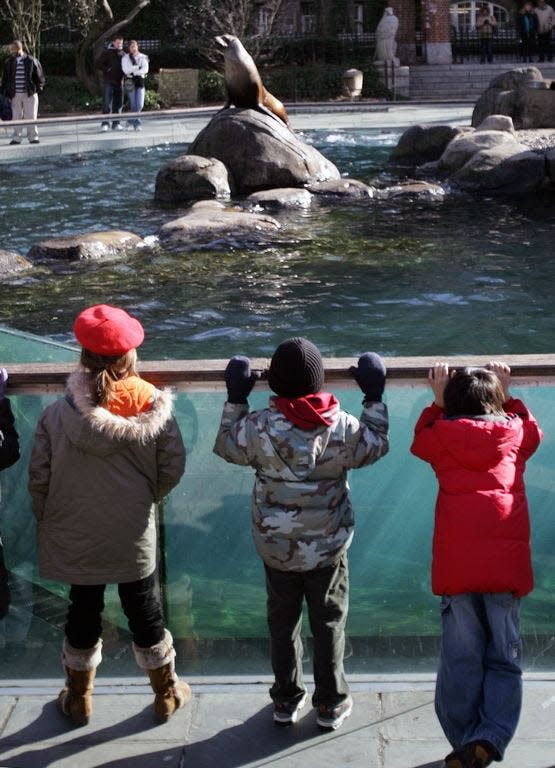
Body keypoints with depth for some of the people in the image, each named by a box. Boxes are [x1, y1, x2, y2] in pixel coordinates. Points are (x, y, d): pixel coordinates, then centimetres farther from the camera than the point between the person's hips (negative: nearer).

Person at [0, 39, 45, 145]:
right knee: (16, 117, 4)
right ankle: (16, 138, 9)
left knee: (31, 116, 0)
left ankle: (33, 137, 8)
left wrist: (38, 88, -4)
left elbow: (40, 77, 4)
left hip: (30, 94, -2)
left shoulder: (32, 61, -2)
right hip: (15, 95, 2)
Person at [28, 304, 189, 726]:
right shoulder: (152, 408, -15)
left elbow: (39, 479, -11)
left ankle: (79, 699, 36)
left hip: (76, 537, 0)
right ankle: (167, 694, 33)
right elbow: (173, 467, -7)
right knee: (144, 609, 17)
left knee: (84, 611, 18)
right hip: (134, 534, 0)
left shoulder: (58, 414, -18)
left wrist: (48, 520, 7)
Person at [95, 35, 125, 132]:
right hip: (109, 82, -5)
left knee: (118, 104, 6)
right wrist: (107, 69, -12)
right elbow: (98, 64, -5)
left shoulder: (123, 54, 12)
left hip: (119, 82, 5)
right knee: (107, 104, -7)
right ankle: (105, 124, -4)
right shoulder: (107, 53, -2)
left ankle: (116, 124, 12)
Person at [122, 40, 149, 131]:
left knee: (140, 105, -5)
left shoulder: (142, 57, 9)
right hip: (130, 82, -2)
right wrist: (138, 67, -9)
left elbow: (145, 69, -3)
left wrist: (134, 71, -11)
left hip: (140, 81, 2)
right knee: (134, 105, -5)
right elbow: (126, 69, -10)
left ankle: (131, 121, 14)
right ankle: (137, 123, 8)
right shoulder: (125, 58, 3)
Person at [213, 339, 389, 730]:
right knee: (329, 621, 16)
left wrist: (235, 399, 9)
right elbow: (377, 445, 3)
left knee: (282, 620, 18)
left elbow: (226, 446, 1)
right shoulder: (343, 427, -17)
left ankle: (286, 699, 31)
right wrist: (375, 397, 12)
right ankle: (331, 702, 27)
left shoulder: (259, 426, -18)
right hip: (328, 546, 0)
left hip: (276, 546, 1)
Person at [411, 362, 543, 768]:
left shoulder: (442, 436, 7)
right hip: (508, 563, 1)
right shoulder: (514, 433, 10)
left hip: (457, 563, 0)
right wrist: (505, 396, 40)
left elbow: (420, 439, 31)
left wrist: (437, 402, 33)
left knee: (461, 660, 7)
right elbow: (534, 430, 35)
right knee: (504, 660, 8)